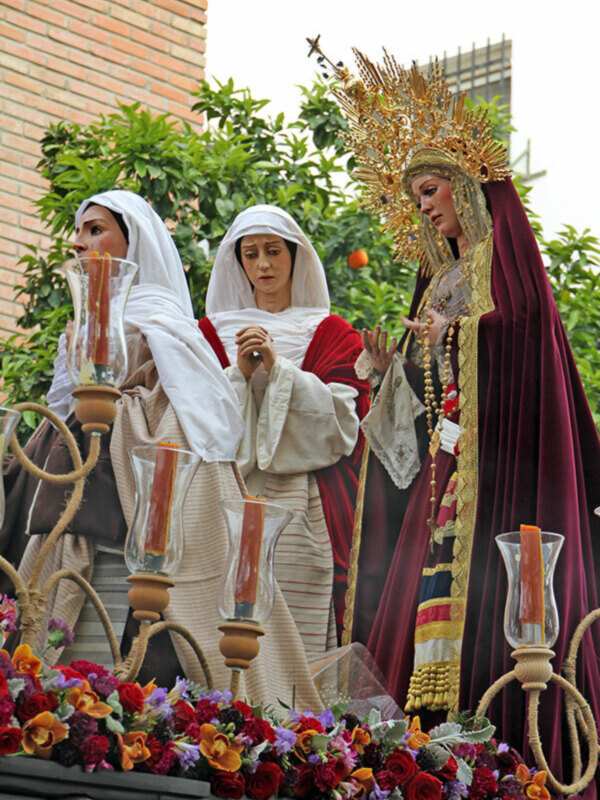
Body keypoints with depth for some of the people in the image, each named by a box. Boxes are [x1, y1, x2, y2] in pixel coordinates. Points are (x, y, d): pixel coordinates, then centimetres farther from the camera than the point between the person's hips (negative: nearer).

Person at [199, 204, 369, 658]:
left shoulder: (330, 335, 13)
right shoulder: (215, 332, 18)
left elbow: (340, 417, 0)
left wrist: (277, 367, -8)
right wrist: (240, 372, -6)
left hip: (302, 508, -1)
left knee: (299, 633, -10)